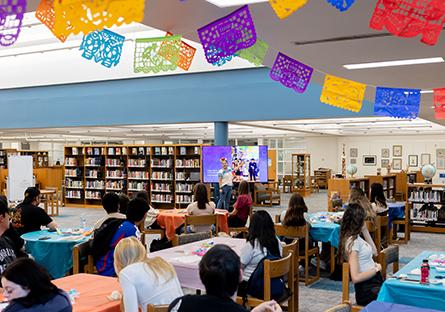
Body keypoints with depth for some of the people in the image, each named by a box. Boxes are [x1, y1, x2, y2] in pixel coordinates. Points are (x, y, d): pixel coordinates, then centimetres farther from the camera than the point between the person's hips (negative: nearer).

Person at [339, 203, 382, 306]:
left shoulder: (356, 237, 11)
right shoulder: (352, 242, -16)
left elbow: (374, 252, 23)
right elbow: (356, 277, -21)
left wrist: (365, 231, 14)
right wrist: (376, 269, -9)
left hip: (375, 282, 9)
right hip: (368, 290, -9)